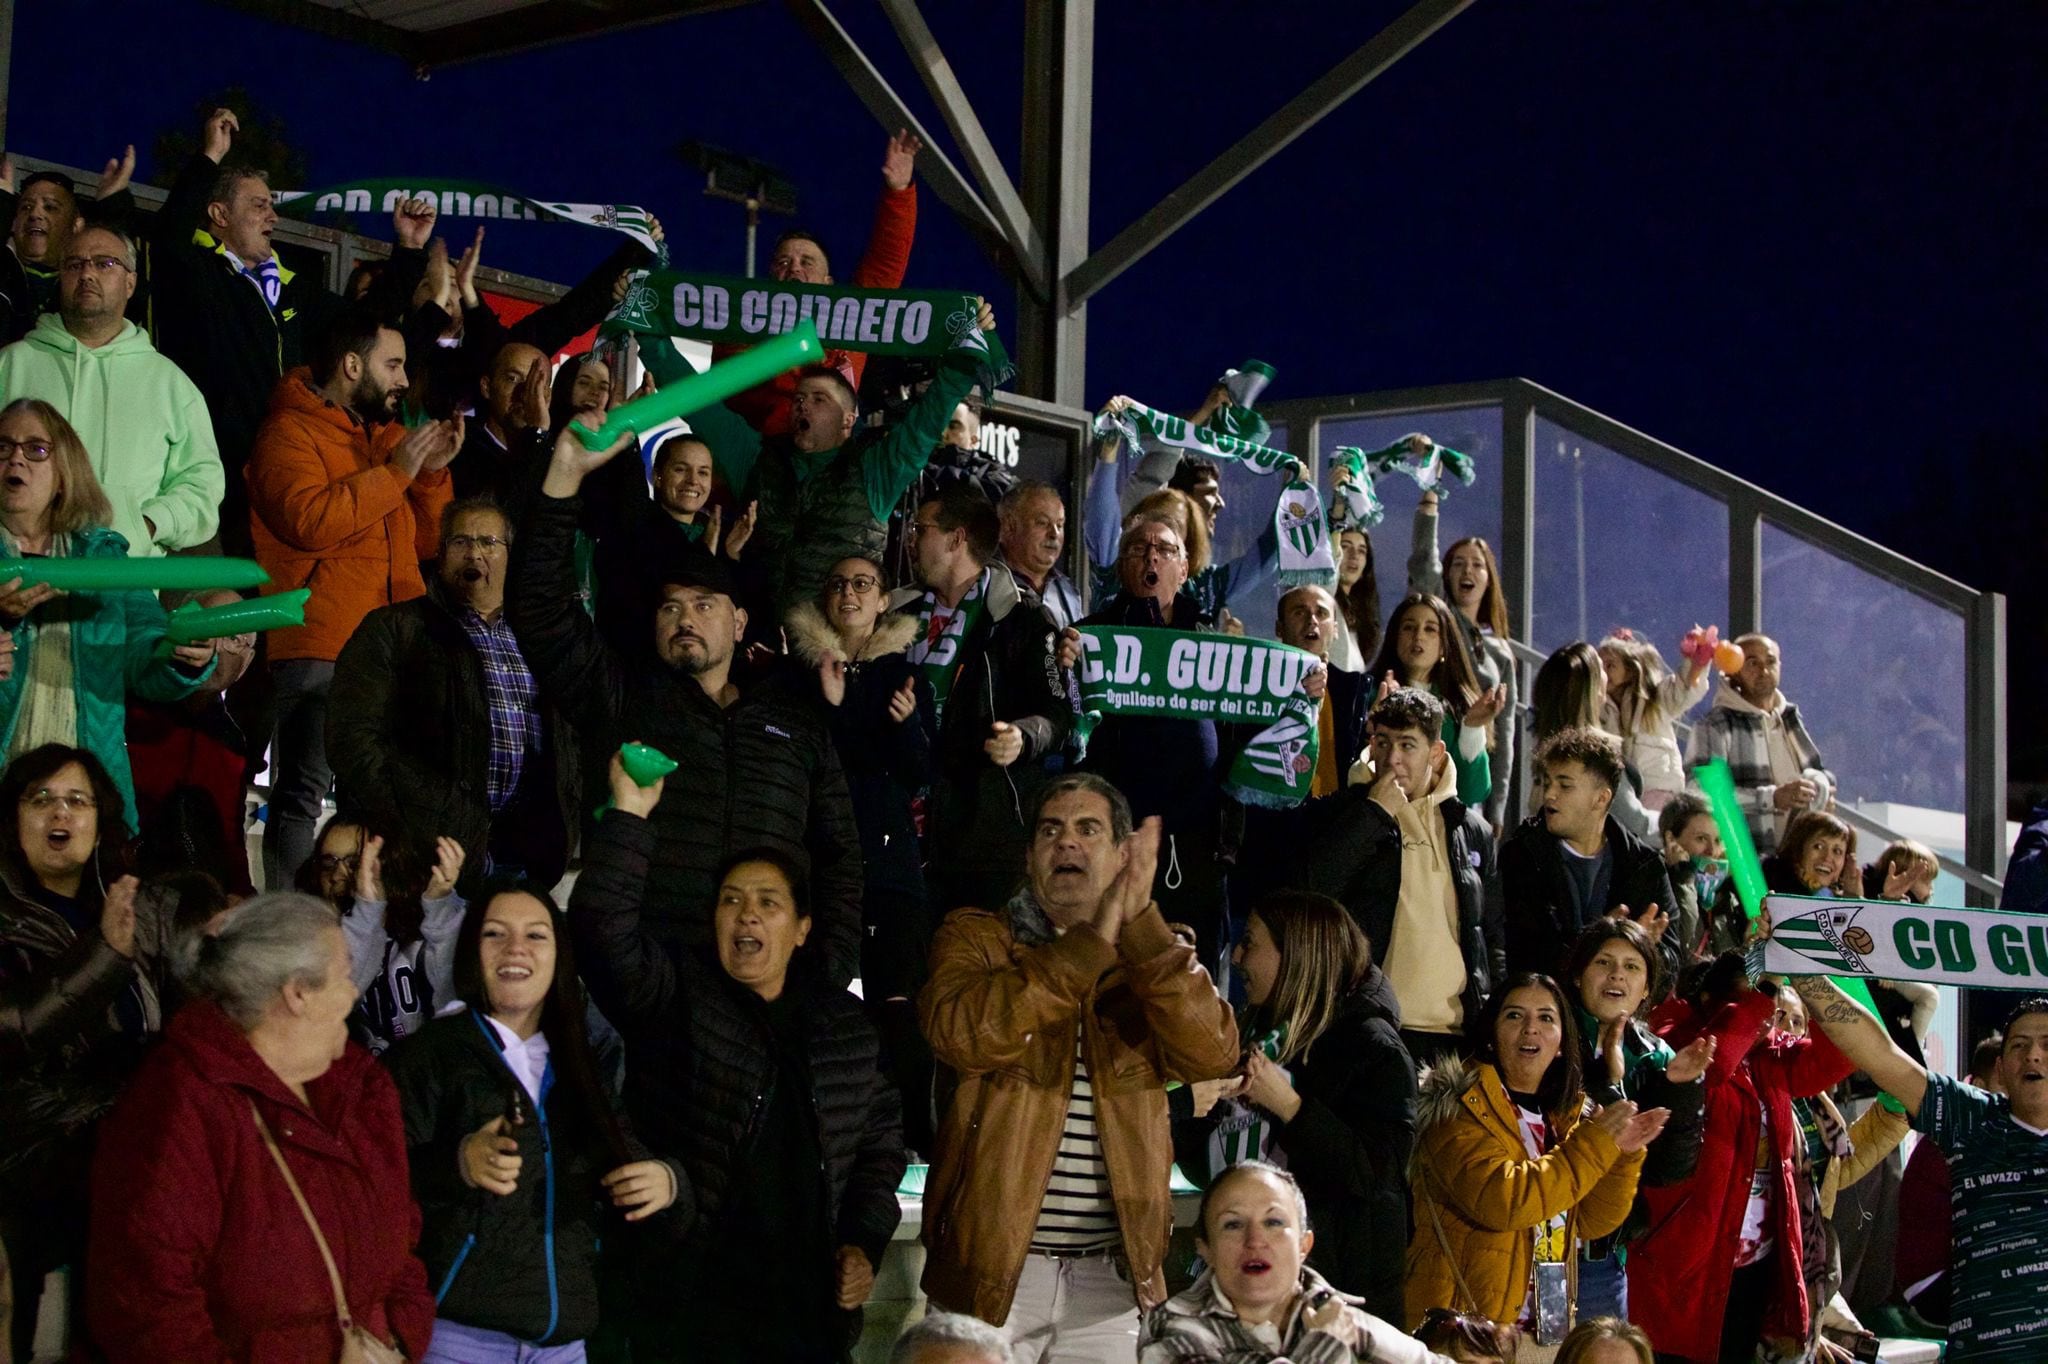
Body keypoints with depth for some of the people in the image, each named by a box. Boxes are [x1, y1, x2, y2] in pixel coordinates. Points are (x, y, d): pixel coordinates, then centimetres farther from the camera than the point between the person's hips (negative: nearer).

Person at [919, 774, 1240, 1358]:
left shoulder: (1154, 956, 9)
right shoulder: (975, 934, 2)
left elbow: (1213, 1054, -11)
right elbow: (961, 1035, -20)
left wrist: (1141, 922, -17)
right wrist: (1091, 944, -19)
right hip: (994, 1264, -2)